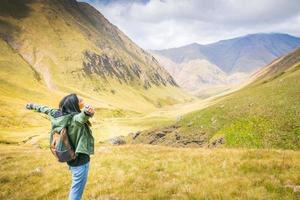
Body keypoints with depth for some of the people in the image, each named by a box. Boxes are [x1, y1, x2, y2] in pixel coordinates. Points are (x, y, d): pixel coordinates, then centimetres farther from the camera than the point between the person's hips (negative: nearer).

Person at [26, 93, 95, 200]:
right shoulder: (74, 118, -26)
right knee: (77, 190, 5)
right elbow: (81, 117, -51)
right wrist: (86, 113, -73)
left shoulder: (57, 113, -2)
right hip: (80, 160, -8)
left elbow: (45, 109, 16)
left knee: (75, 187, 27)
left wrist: (33, 105, 34)